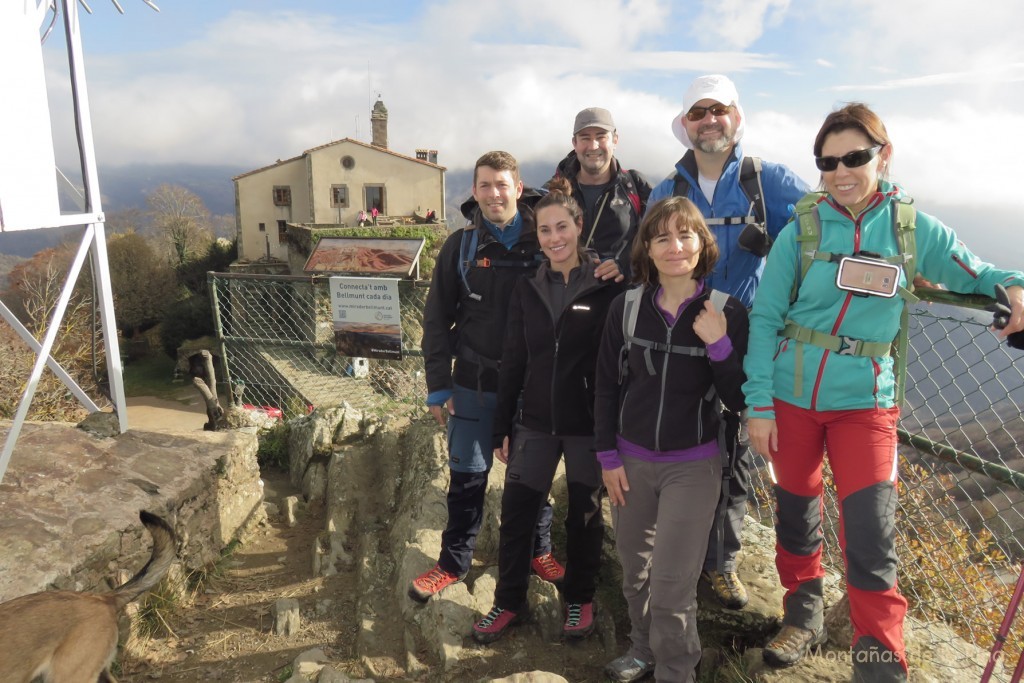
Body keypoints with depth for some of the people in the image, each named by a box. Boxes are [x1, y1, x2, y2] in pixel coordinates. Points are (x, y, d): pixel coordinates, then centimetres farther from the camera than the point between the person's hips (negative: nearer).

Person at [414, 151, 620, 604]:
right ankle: (454, 562, 29)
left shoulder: (544, 240, -3)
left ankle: (538, 550, 36)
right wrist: (438, 386, -2)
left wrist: (612, 269, -19)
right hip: (474, 383, 0)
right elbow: (437, 319, 1)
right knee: (467, 475, 10)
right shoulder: (461, 245, -1)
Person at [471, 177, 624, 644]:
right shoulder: (527, 289, 5)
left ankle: (579, 600, 34)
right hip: (535, 421, 3)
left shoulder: (605, 288, -6)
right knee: (516, 512, 7)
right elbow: (512, 361, 6)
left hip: (588, 423, -3)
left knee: (584, 514, 12)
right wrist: (501, 428, 6)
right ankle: (509, 601, 27)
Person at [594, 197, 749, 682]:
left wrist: (719, 345, -23)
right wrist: (607, 457, 1)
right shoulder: (627, 307, -5)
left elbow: (738, 401, -9)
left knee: (671, 585, 0)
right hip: (631, 459, 3)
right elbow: (607, 386, 2)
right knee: (633, 571, 18)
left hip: (693, 465, -3)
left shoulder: (727, 312, -10)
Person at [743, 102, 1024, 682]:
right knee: (795, 510, 15)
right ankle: (804, 616, 39)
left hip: (864, 401, 0)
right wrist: (760, 403, -10)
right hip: (790, 396, 1)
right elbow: (765, 317, -6)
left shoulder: (914, 230, -2)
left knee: (871, 537, -5)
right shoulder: (801, 230, -5)